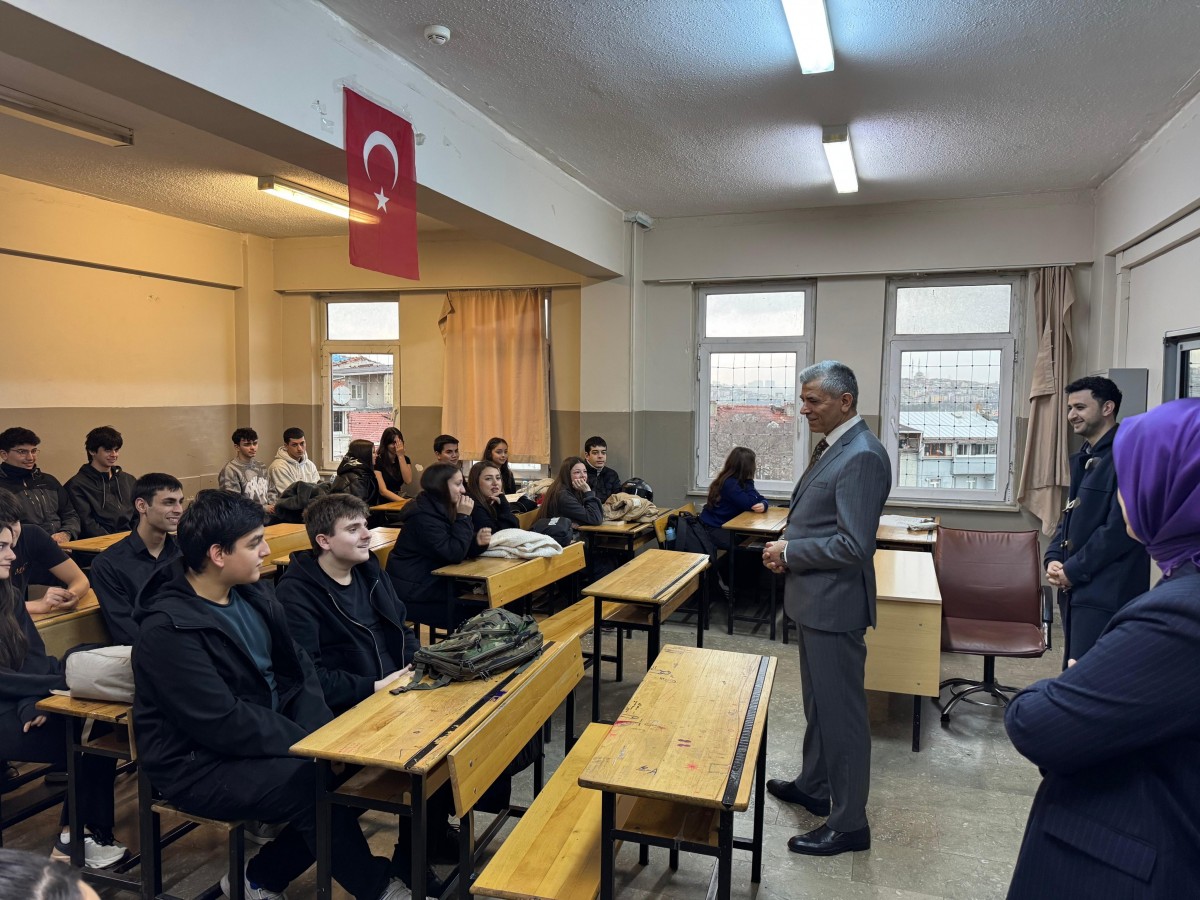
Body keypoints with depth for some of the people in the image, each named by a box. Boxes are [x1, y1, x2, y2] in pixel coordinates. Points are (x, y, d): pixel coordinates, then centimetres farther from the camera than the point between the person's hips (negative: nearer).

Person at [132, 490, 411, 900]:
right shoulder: (169, 629, -22)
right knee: (313, 782, -25)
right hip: (200, 764, -8)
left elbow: (297, 669, 5)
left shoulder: (252, 594, 2)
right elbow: (224, 724, -26)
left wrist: (319, 735, -10)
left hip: (267, 734, 8)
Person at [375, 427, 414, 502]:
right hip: (382, 503, -5)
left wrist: (401, 456, -8)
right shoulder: (377, 461, -5)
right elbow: (383, 491, -14)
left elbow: (408, 481, -6)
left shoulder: (405, 459, 11)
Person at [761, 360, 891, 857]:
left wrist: (790, 551, -15)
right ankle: (814, 786, 41)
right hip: (814, 598, 10)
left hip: (834, 604, -10)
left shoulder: (862, 456, -21)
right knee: (817, 702, 23)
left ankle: (849, 823, 19)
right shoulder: (830, 446, 9)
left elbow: (853, 546, -26)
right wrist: (788, 550, 2)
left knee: (841, 710, 4)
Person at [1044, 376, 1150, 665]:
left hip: (1107, 592, -9)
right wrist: (1054, 559, 4)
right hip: (1077, 587, 9)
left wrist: (1073, 570, -13)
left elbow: (1121, 528, -19)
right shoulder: (1084, 457, 16)